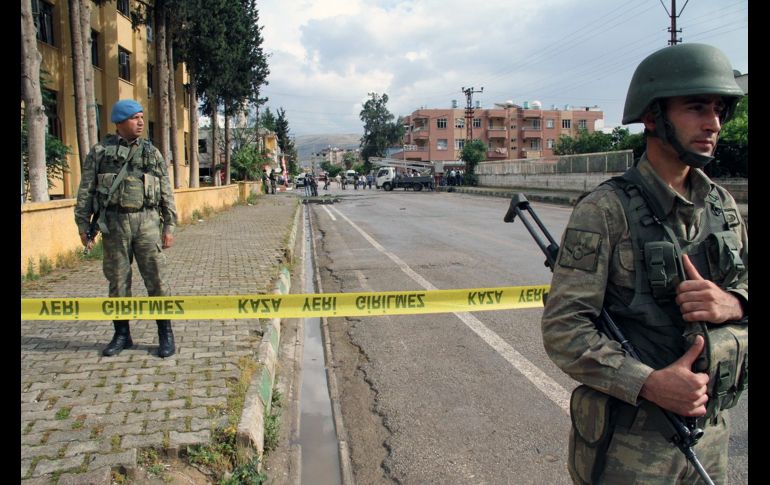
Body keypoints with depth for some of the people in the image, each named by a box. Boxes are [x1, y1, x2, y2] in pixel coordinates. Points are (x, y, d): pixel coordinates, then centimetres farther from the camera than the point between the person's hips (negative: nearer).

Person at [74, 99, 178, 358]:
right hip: (114, 222, 0)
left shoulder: (152, 152, 10)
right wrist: (83, 224, 1)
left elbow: (166, 193, 9)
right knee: (118, 281, 7)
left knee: (156, 278, -2)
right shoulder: (100, 151, 7)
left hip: (147, 221, 0)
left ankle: (166, 335, 8)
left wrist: (169, 227, 2)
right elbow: (85, 190, 7)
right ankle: (122, 334, 19)